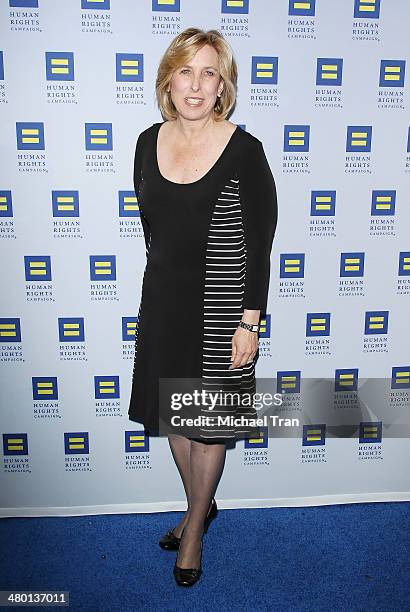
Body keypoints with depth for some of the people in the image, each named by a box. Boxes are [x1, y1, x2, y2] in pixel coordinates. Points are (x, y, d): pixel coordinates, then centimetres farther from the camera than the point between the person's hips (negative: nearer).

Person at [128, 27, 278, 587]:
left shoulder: (244, 151, -13)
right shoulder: (149, 142, 2)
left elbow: (260, 246, -11)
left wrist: (250, 324, -13)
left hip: (219, 308, -5)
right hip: (162, 299, 6)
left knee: (209, 421, 10)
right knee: (173, 412, 18)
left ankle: (195, 530, 35)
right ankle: (200, 507, 45)